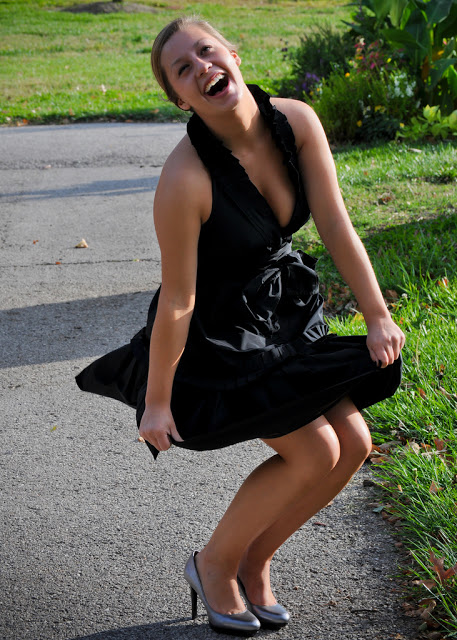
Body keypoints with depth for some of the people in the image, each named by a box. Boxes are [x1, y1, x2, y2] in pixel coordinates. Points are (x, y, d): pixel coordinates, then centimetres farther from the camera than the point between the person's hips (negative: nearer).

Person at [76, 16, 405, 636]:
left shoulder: (296, 121, -14)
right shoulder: (185, 178, -31)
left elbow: (336, 227, -8)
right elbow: (177, 302, -23)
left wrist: (378, 317, -5)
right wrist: (156, 402, -13)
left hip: (283, 314, 7)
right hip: (216, 334, -7)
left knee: (354, 444, 1)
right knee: (315, 452, -12)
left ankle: (255, 559, 22)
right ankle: (214, 564, 12)